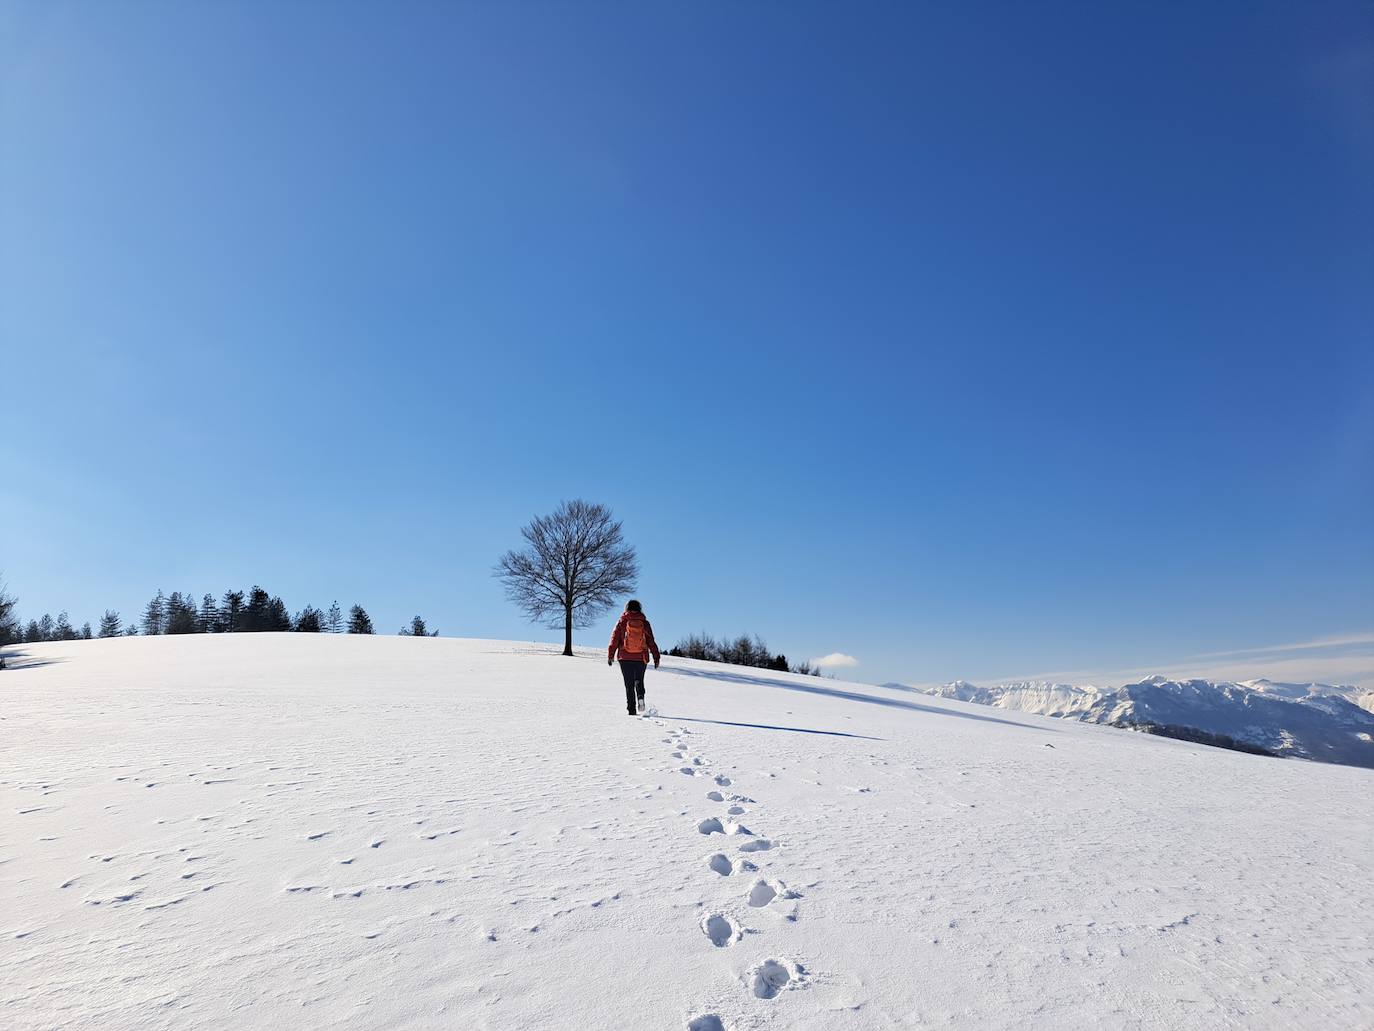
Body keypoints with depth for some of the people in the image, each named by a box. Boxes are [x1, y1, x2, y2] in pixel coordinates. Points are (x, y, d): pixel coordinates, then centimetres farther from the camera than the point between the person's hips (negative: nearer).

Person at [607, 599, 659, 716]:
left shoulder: (622, 622, 0)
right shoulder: (644, 623, 3)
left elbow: (614, 639, -1)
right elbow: (651, 642, 3)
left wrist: (610, 655, 4)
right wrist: (656, 657, 8)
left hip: (625, 658, -1)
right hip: (641, 658, 1)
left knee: (629, 684, 6)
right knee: (639, 680, 18)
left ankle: (632, 709, -1)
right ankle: (640, 697, -10)